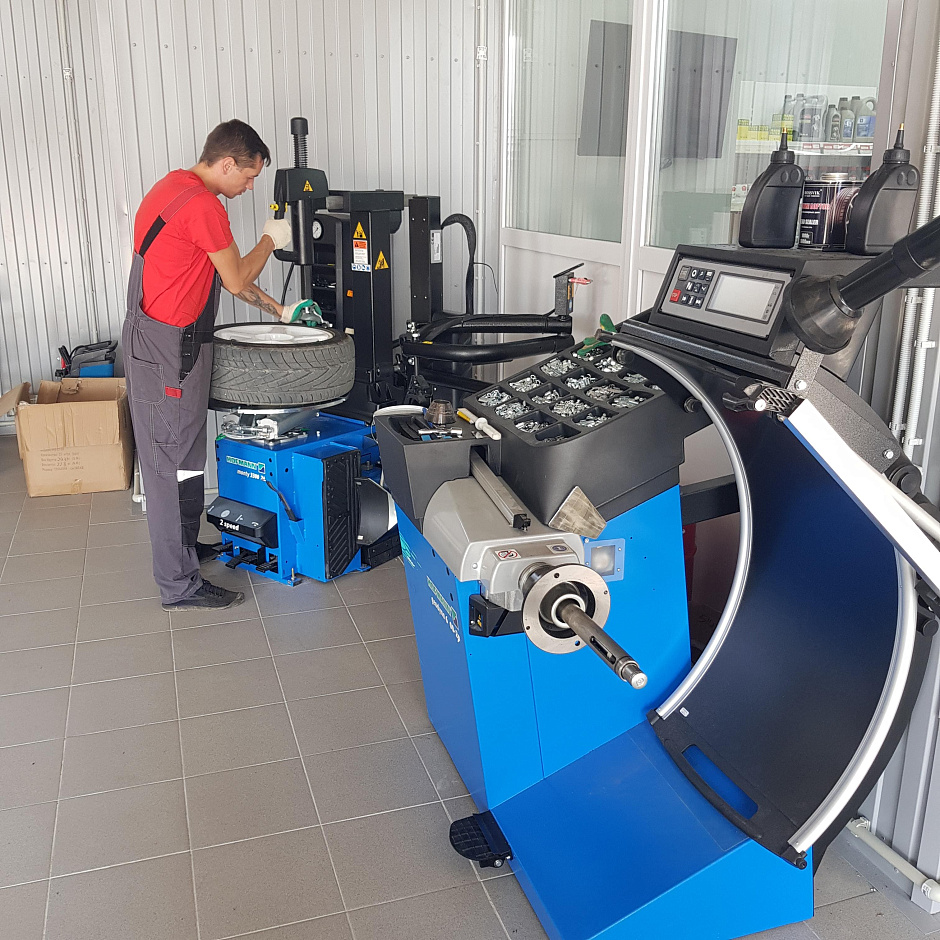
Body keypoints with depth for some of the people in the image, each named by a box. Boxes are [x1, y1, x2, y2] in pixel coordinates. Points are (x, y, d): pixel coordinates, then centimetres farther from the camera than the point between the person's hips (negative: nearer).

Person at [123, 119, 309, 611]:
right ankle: (180, 585, 6)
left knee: (167, 456, 20)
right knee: (177, 464, -4)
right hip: (168, 351, -10)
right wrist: (271, 240, 6)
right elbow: (237, 280, -9)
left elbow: (224, 275, 20)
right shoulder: (203, 205, -18)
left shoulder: (172, 188, 16)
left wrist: (277, 310, 20)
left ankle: (182, 548, 35)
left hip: (150, 342, 10)